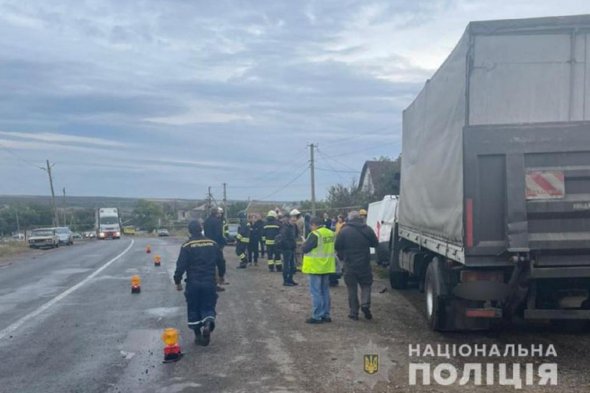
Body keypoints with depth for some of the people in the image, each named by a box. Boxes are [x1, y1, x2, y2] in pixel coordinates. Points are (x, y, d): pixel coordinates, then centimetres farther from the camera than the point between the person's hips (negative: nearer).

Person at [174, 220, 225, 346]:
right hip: (209, 282, 2)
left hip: (193, 283, -2)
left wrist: (177, 281, 2)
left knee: (193, 309, 13)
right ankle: (208, 323, -19)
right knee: (208, 307, 11)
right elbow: (221, 261, 10)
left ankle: (198, 335, 15)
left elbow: (181, 265, -10)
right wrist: (221, 275, 27)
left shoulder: (187, 246, -8)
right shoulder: (213, 244, 2)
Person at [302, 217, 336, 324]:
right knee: (325, 291, 15)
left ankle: (317, 316, -1)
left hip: (316, 267, -8)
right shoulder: (331, 233, 6)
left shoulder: (315, 234, -17)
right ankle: (326, 315, 20)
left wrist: (305, 243, 5)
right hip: (326, 266, 8)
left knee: (316, 292, -2)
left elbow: (305, 249, -14)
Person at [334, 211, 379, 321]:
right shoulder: (367, 229, -2)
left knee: (352, 288, 7)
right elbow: (375, 243, 7)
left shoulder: (344, 230, -8)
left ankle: (354, 312, 8)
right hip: (364, 263, 1)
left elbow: (337, 247, -5)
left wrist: (342, 257, 13)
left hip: (350, 264, -1)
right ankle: (365, 303, -7)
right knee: (366, 284, 16)